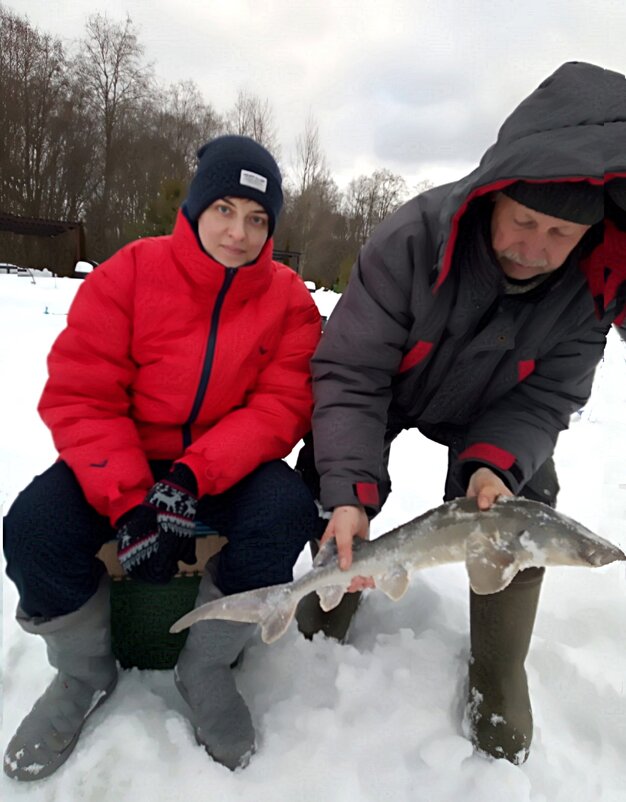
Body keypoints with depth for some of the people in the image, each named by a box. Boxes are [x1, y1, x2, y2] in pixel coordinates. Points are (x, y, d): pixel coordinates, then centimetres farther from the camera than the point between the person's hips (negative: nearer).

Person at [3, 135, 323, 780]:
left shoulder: (290, 299, -5)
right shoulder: (130, 272, -8)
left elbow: (281, 407, -14)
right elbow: (79, 396, -12)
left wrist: (192, 477, -29)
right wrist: (128, 500, -26)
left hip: (230, 466, 1)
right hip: (123, 460, 1)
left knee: (287, 511, -29)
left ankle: (206, 669, 0)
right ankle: (85, 675, 10)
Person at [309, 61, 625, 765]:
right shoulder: (411, 240, -34)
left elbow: (546, 397, -17)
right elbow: (349, 375, -31)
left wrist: (494, 462, -37)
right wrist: (349, 491, -42)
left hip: (493, 416, 2)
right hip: (389, 393, -1)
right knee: (330, 482, -13)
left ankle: (498, 688, 12)